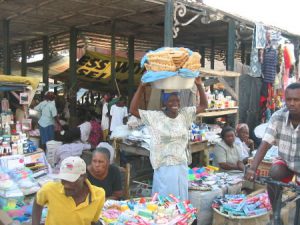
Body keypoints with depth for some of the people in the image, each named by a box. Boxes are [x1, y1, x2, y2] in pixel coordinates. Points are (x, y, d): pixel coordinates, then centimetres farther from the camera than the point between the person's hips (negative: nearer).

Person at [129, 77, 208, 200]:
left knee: (181, 200, 17)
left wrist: (199, 85, -5)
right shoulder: (155, 116, -9)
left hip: (182, 166, 4)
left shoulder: (185, 114, 3)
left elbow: (203, 105, 8)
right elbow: (133, 110, -13)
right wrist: (141, 87, -18)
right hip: (164, 167, -4)